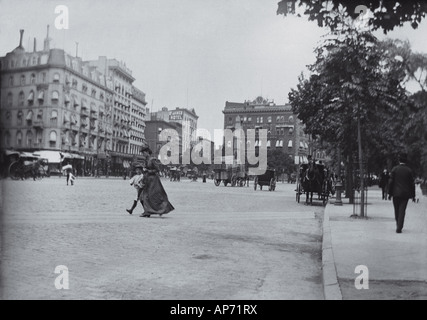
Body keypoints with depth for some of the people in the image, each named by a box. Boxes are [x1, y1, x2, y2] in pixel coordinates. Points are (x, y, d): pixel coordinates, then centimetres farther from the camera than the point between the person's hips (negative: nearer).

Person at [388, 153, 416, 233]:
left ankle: (398, 226, 23)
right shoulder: (409, 170, -2)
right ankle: (399, 228, -5)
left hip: (396, 193, 0)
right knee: (402, 210, 1)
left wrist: (390, 193, 1)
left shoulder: (394, 169, -3)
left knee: (397, 211, 13)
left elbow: (391, 182, -5)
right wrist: (413, 195, 7)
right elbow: (412, 183, 0)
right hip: (405, 194, 0)